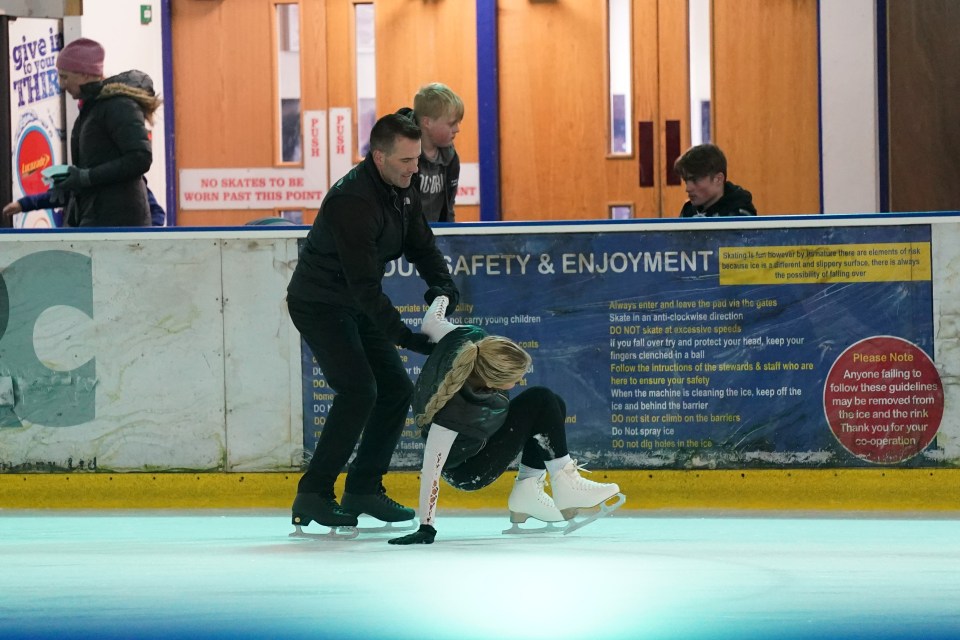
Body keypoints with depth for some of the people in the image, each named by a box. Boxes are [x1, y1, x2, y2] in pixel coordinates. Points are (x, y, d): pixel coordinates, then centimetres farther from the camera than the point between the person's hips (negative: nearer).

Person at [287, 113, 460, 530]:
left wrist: (442, 285, -15)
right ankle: (313, 496, -13)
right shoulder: (352, 201, -31)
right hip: (318, 305, -9)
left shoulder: (402, 191, -2)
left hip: (356, 307, 9)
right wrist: (406, 337, -36)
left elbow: (421, 246, 6)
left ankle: (363, 489, 14)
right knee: (359, 390, -20)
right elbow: (365, 284, -34)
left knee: (396, 387, 6)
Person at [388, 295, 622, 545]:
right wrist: (426, 528, -37)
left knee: (553, 406, 4)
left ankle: (527, 491, 6)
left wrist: (442, 299, 20)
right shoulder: (456, 409, -42)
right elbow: (431, 469, -39)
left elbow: (432, 324, -3)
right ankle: (565, 484, -4)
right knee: (539, 402, -14)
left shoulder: (471, 338, -24)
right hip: (466, 472, -8)